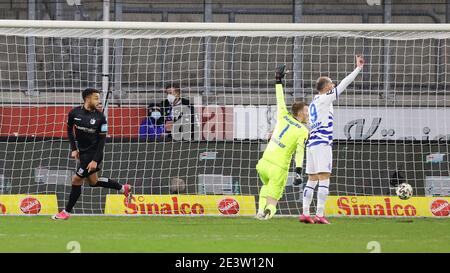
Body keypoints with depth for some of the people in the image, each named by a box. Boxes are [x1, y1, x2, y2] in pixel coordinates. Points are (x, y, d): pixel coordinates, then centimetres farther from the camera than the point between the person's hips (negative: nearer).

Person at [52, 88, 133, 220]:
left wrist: (95, 160, -17)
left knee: (76, 180, -4)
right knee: (93, 182, 16)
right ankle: (123, 188, 33)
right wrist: (74, 149, 4)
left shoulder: (100, 117, -15)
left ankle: (67, 212, 8)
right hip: (82, 152, 6)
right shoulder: (74, 113, -5)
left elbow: (102, 140, -12)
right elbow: (69, 130, 13)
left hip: (93, 153, -6)